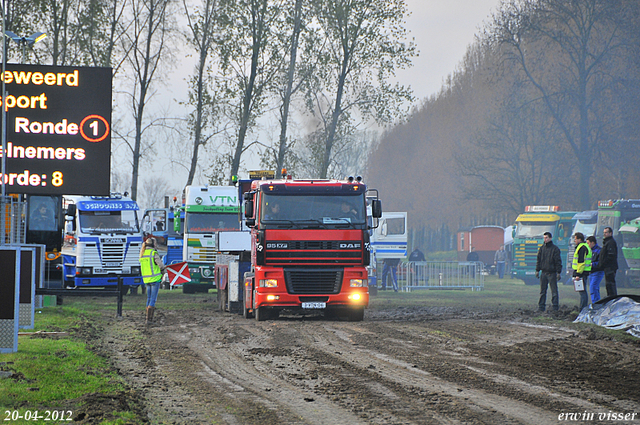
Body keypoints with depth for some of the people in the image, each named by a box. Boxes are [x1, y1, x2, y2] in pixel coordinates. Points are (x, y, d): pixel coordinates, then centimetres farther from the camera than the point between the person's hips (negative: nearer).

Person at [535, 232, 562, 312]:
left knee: (554, 291, -1)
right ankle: (541, 307, 11)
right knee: (542, 291, 7)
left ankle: (555, 307, 3)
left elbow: (558, 261, -5)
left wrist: (559, 272, -9)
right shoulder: (542, 248, 10)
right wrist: (537, 270, 9)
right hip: (543, 273, 5)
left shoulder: (555, 249, -4)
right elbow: (538, 260, 15)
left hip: (552, 273, -5)